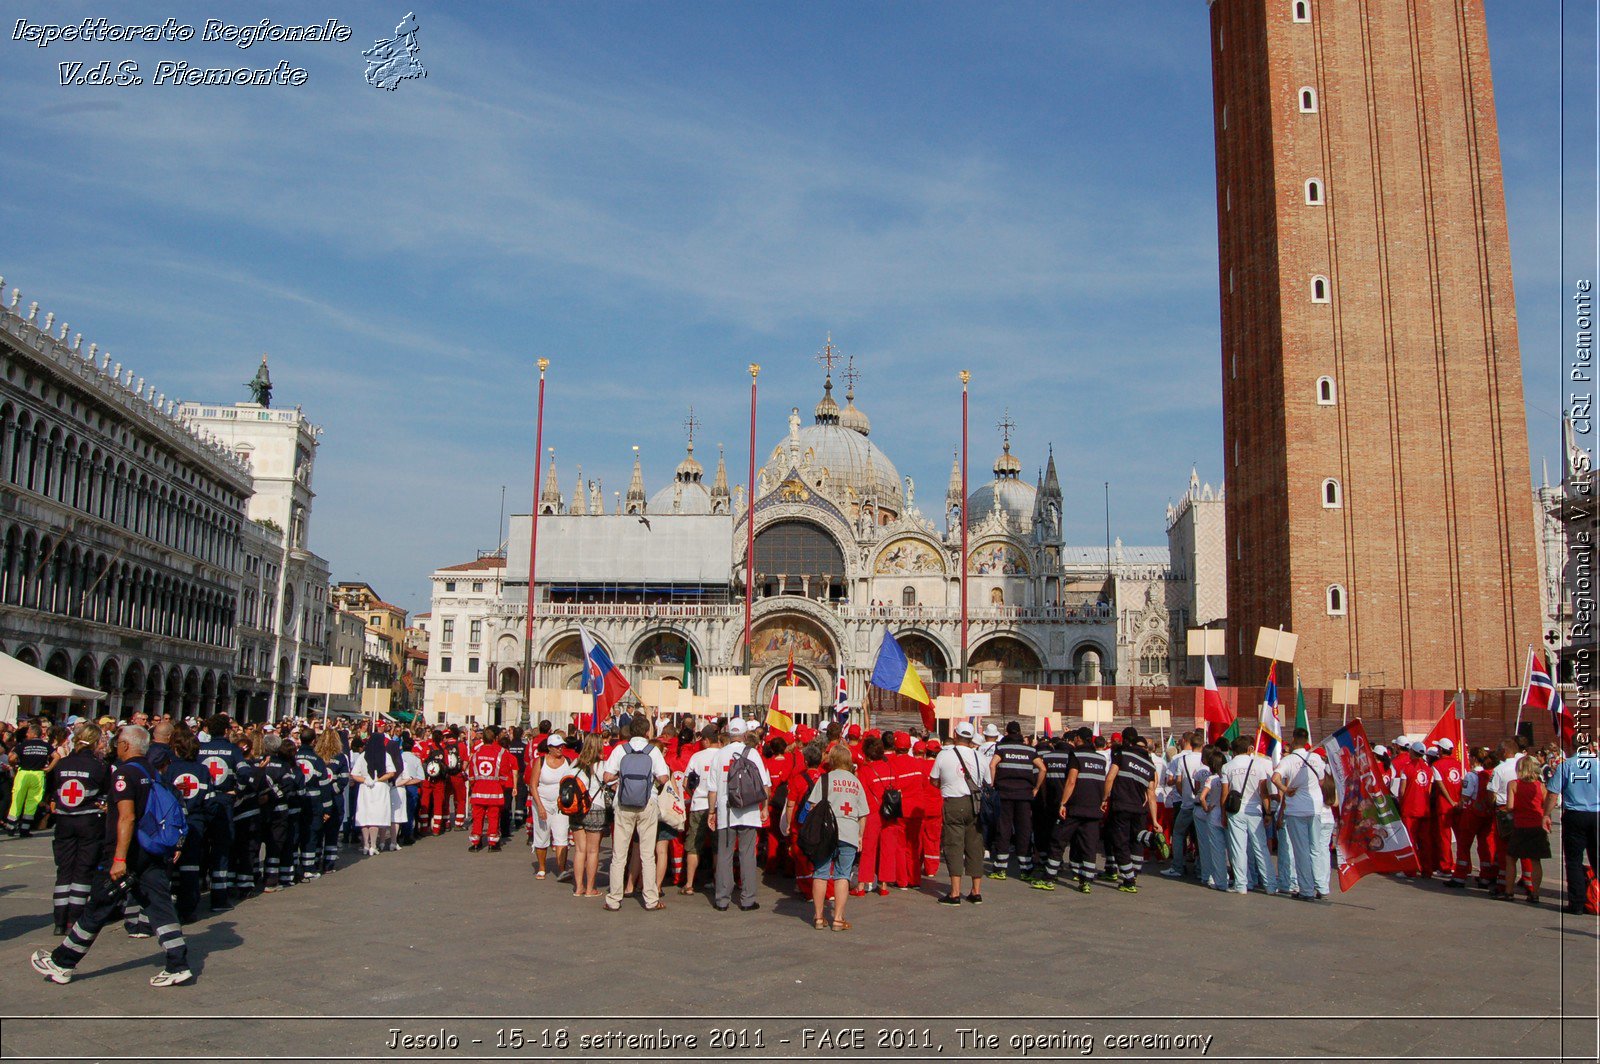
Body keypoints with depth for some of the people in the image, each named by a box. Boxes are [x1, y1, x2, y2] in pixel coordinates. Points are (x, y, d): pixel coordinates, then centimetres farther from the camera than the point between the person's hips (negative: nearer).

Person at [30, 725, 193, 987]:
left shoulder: (124, 773, -13)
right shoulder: (154, 772, 11)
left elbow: (127, 817, -21)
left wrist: (120, 859, -23)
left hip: (127, 852, -7)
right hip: (154, 853, 7)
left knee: (97, 909, 6)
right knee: (160, 905, 3)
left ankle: (61, 963, 20)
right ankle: (178, 965, -3)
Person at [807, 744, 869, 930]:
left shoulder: (825, 778, 1)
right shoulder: (856, 781, 12)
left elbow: (814, 806, -4)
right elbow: (863, 814, 12)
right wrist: (860, 836, 19)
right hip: (850, 834, 2)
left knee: (821, 874, 7)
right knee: (842, 876, 6)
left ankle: (818, 917, 11)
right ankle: (838, 918, 2)